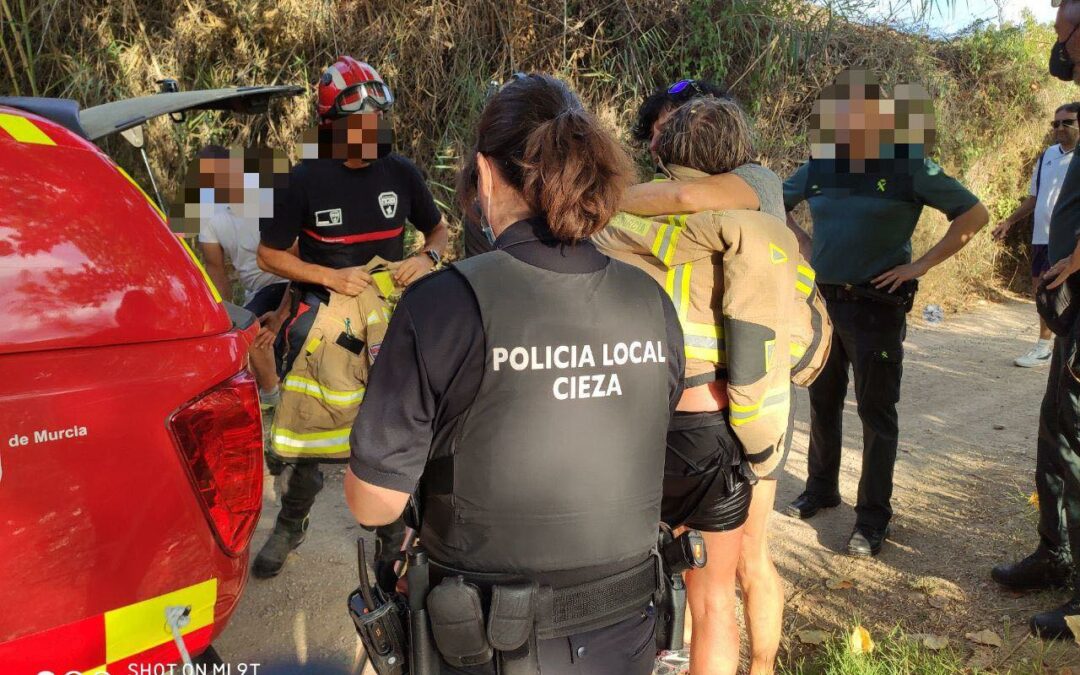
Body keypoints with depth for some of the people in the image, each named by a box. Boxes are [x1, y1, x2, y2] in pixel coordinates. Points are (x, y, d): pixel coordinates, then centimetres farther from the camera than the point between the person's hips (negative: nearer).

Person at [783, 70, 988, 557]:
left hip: (877, 306, -5)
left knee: (876, 413, 3)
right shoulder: (818, 167, 4)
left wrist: (921, 265, -13)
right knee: (823, 403, 16)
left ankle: (873, 519, 13)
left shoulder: (908, 166, -8)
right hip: (822, 301, 5)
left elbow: (975, 214, -7)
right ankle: (821, 490, 34)